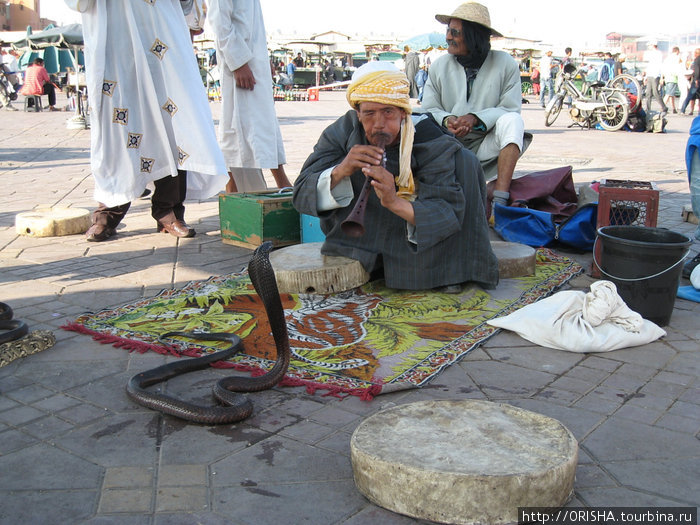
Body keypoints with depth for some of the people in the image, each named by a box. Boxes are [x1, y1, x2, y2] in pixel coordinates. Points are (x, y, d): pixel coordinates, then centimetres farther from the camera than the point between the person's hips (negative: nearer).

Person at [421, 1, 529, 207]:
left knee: (512, 121, -30)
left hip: (487, 147, -1)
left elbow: (511, 109, -9)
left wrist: (475, 118, -25)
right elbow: (428, 109, 2)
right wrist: (446, 120, -22)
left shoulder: (505, 64, -4)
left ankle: (500, 199, -37)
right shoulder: (439, 65, 3)